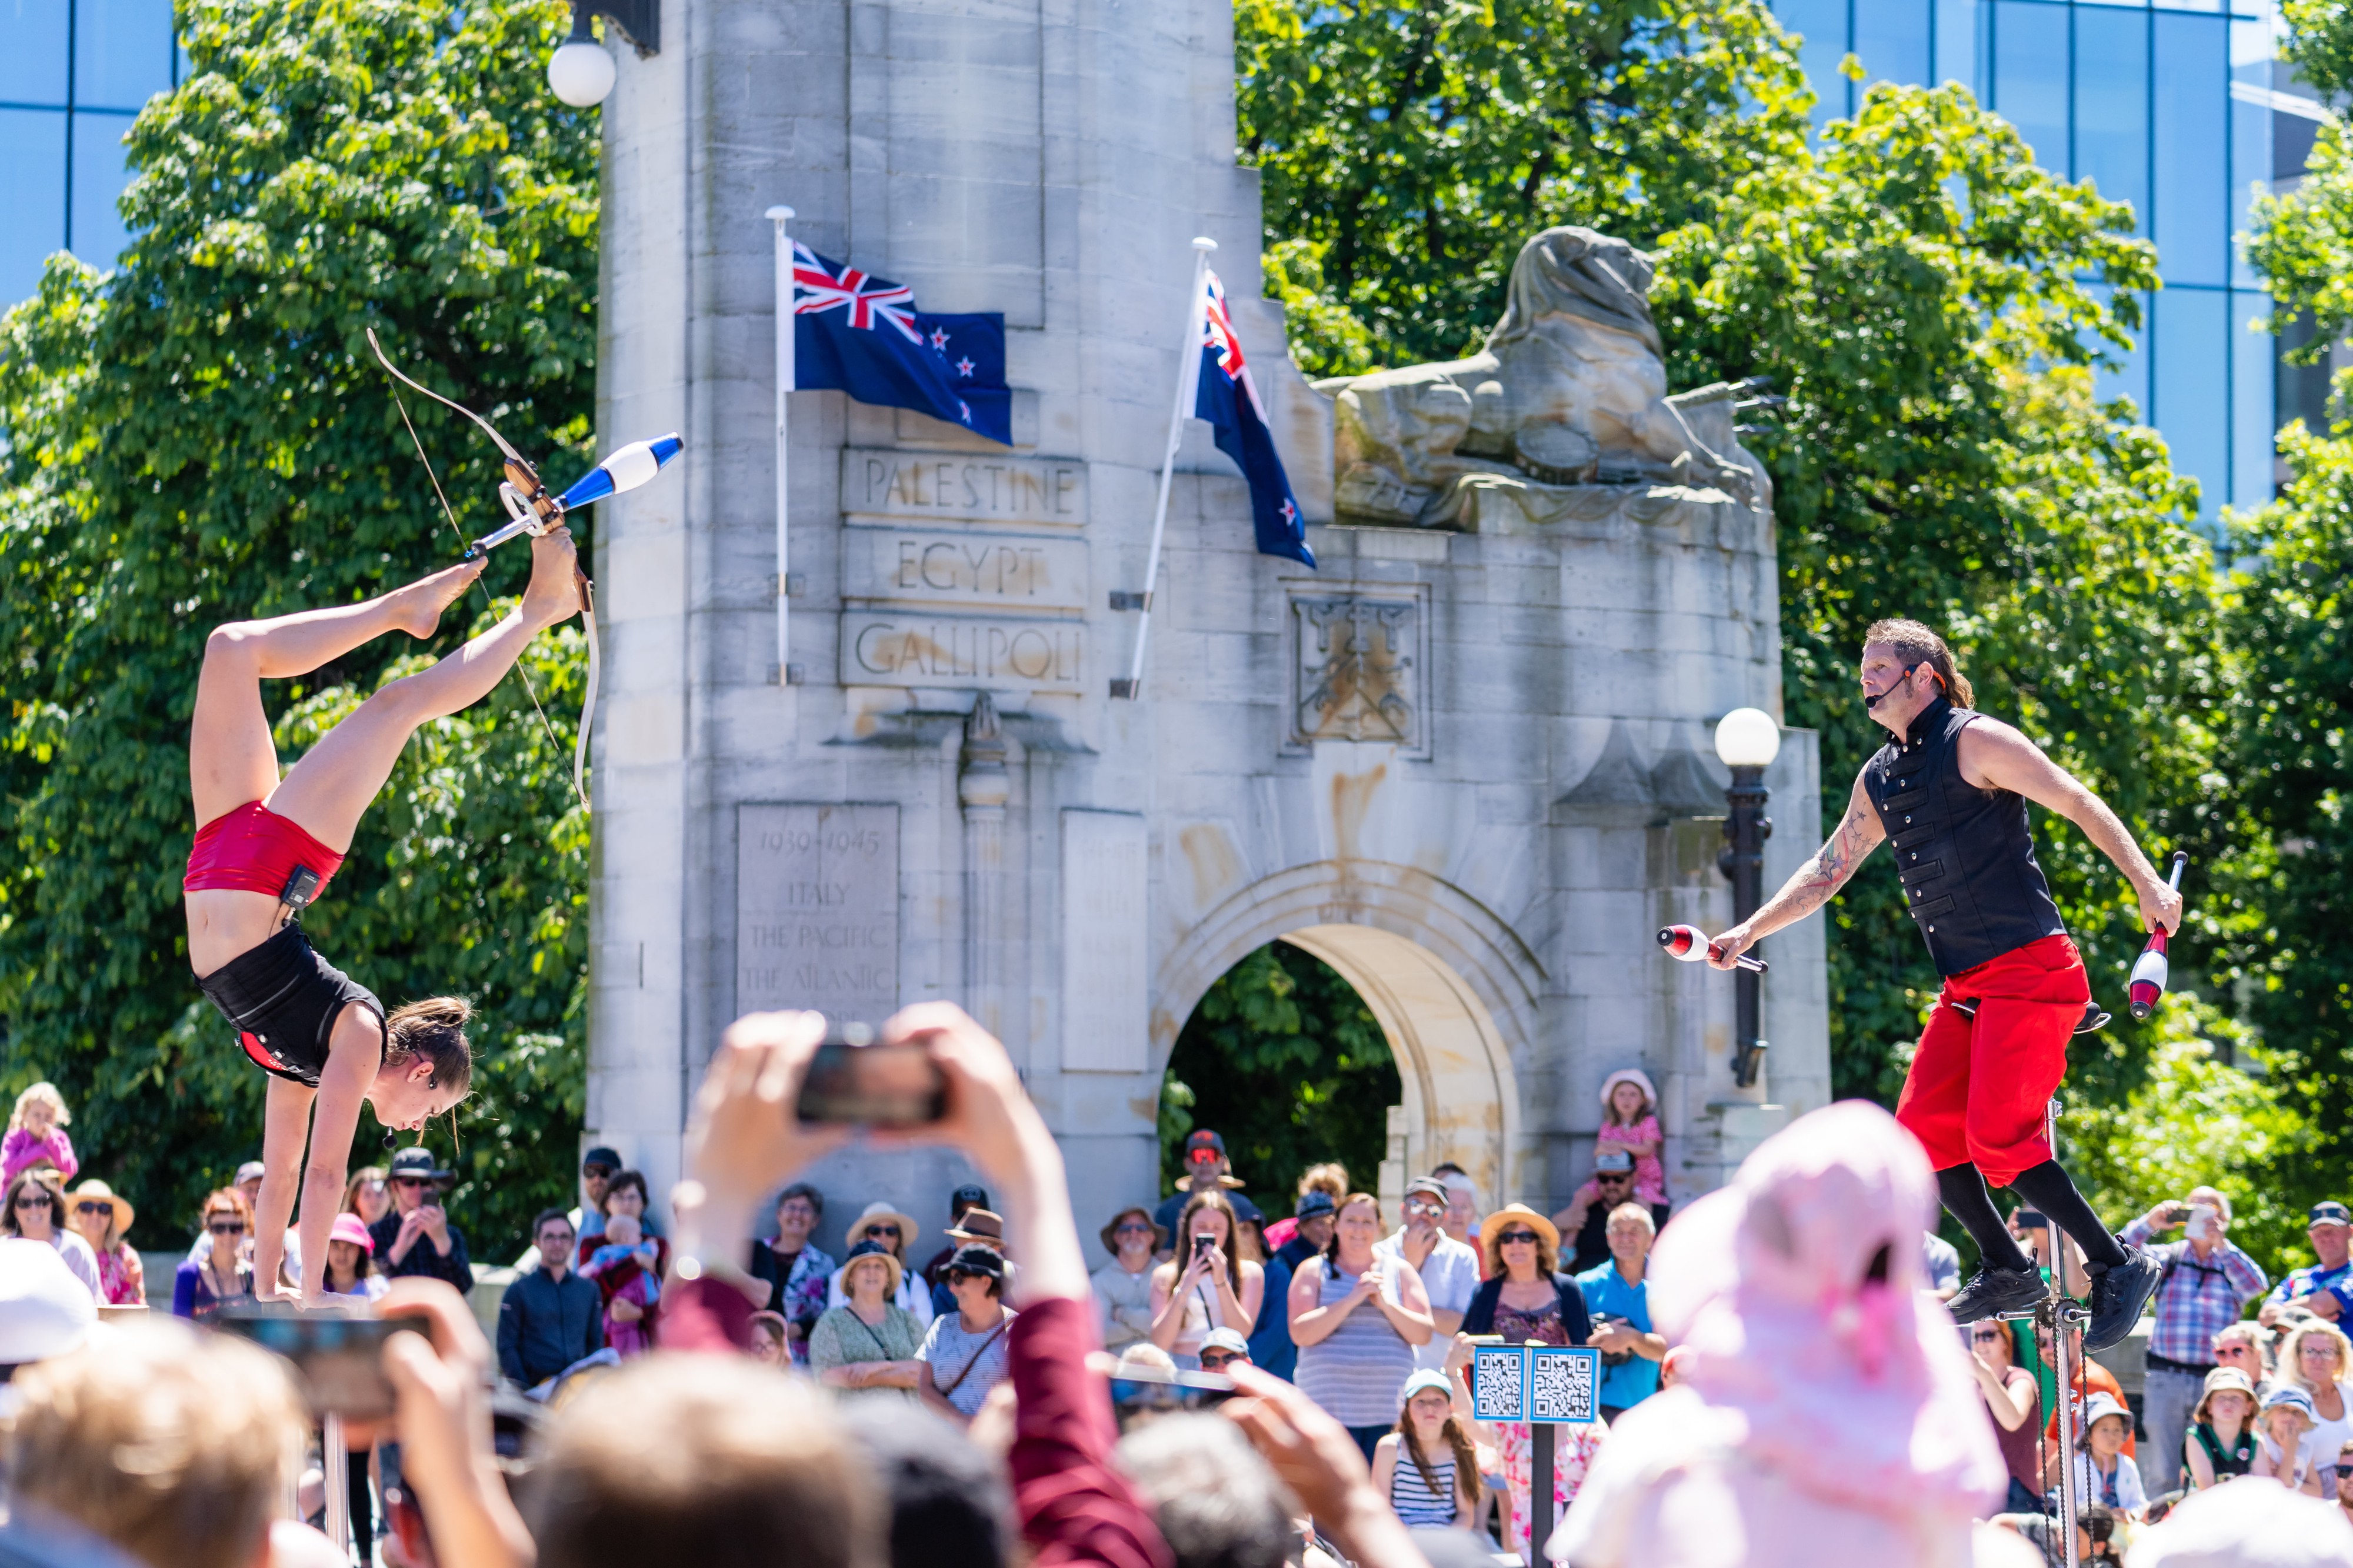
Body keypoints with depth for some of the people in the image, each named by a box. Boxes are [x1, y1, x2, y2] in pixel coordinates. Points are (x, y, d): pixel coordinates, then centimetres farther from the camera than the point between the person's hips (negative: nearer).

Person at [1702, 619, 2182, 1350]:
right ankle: (2006, 1270, 12)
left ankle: (2117, 1264, -6)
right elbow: (1828, 869, 25)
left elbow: (2081, 805, -8)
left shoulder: (1975, 742, -8)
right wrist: (1749, 932, 19)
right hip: (1966, 986, 8)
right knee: (1923, 1128, -1)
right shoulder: (1878, 779, 15)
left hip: (2030, 969, -8)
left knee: (1997, 1137, -17)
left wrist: (2149, 884, -13)